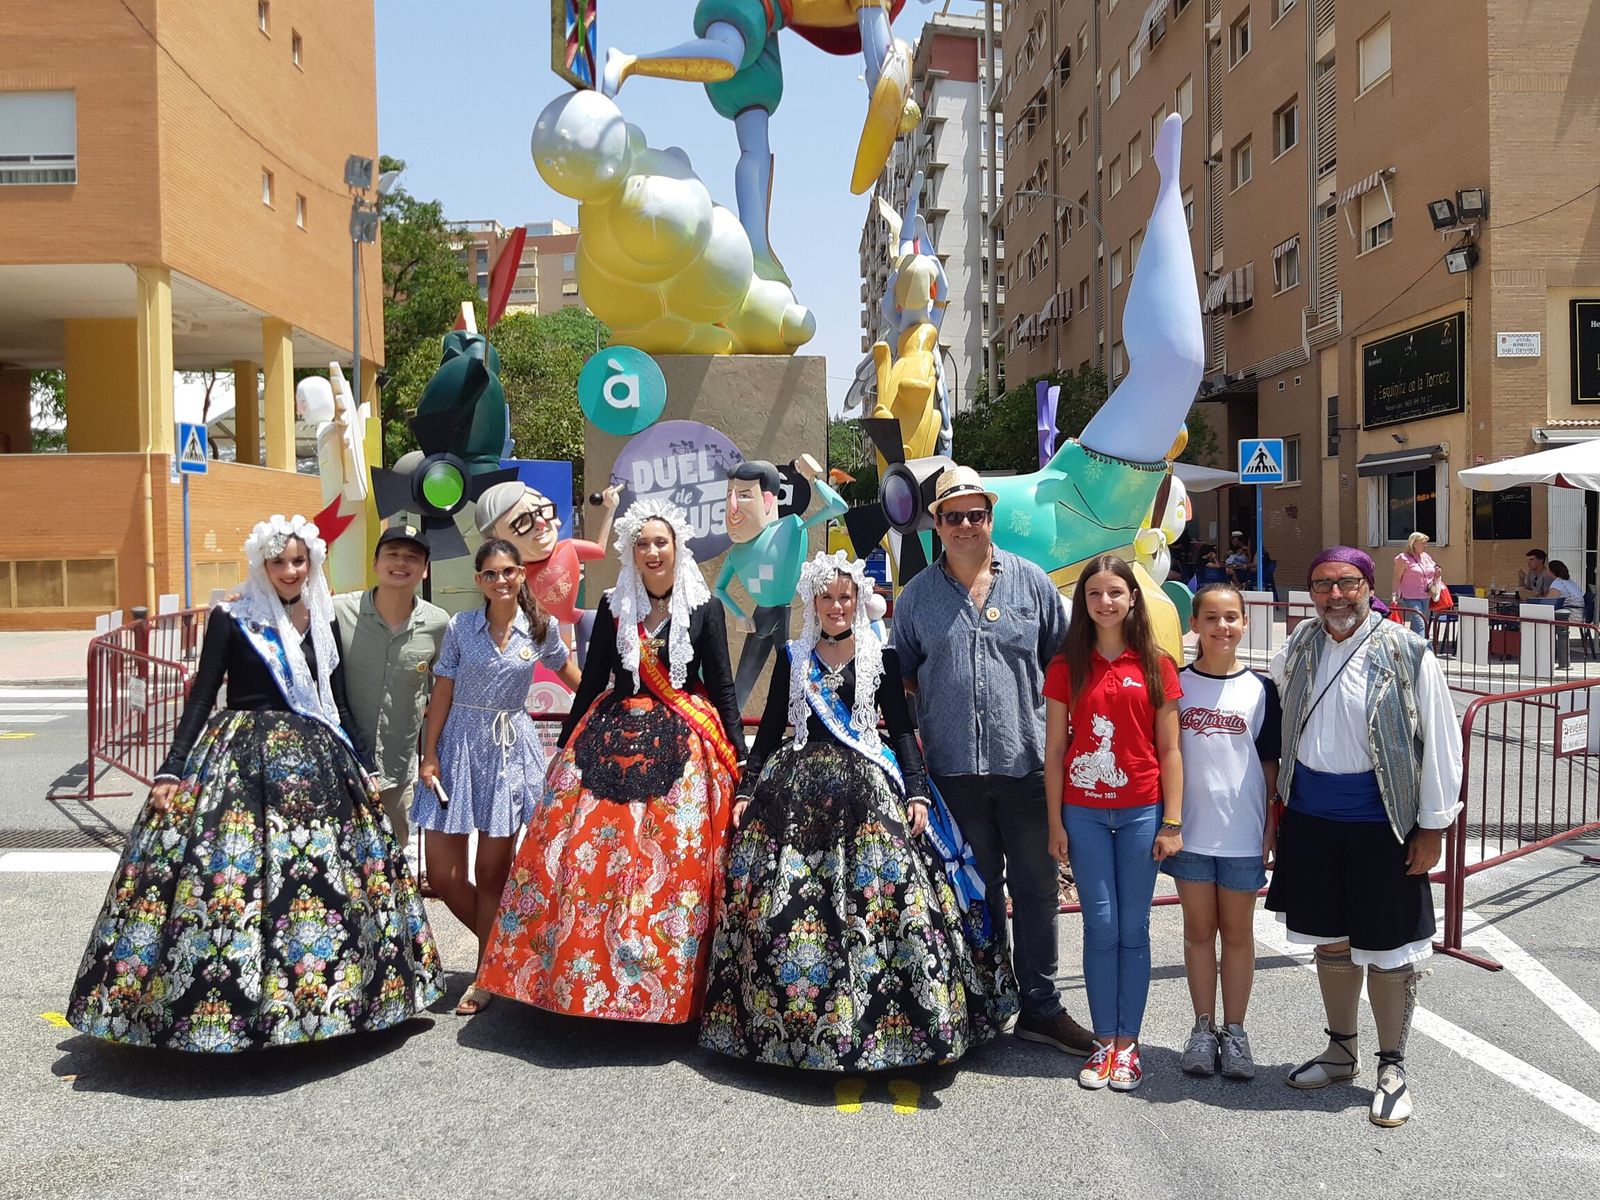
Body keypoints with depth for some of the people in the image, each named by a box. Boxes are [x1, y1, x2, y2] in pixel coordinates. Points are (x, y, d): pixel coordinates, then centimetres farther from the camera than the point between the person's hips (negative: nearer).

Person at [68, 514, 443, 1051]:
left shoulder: (323, 619, 10)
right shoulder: (232, 618, -2)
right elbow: (201, 696, -1)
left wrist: (358, 767, 14)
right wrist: (171, 771, -7)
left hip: (316, 760, 4)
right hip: (242, 759, -4)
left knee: (324, 875, 5)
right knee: (228, 872, -9)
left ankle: (315, 994, 20)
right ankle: (218, 1003, 4)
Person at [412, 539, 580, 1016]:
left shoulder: (542, 628, 0)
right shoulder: (460, 627, -1)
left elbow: (568, 670, 17)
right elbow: (442, 693, 1)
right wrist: (429, 756, -3)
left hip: (511, 749, -1)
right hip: (459, 744, 1)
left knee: (491, 871, 3)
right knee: (442, 873, 0)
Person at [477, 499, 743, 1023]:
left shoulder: (705, 609, 3)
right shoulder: (613, 607, 8)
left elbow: (721, 687, 3)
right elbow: (591, 682, 11)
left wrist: (739, 758, -1)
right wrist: (566, 746, 11)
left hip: (683, 749, -2)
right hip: (611, 742, 2)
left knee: (678, 866, -2)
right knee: (585, 856, -2)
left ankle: (667, 988, 12)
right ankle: (575, 974, 13)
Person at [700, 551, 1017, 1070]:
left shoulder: (881, 657, 6)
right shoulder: (793, 657, 10)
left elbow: (902, 729, 5)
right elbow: (771, 729, 12)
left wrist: (916, 791, -5)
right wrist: (746, 790, 6)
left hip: (867, 786, -1)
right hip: (795, 785, 2)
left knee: (879, 899, -10)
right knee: (781, 902, -2)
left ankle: (880, 1023, 2)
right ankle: (781, 1017, 12)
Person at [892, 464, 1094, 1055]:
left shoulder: (1031, 582, 5)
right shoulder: (917, 594, 6)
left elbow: (1061, 660, 10)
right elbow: (902, 674, 14)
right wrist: (922, 720, 1)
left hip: (1027, 762, 0)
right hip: (954, 767, 0)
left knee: (1036, 886, 5)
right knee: (977, 889, 11)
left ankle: (1041, 1006, 18)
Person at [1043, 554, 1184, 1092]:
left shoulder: (1155, 664, 2)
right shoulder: (1067, 666, 3)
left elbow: (1168, 749, 2)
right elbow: (1054, 751, 3)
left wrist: (1173, 822, -2)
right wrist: (1055, 823, 0)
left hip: (1141, 811, 0)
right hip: (1083, 812, 0)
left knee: (1133, 928, 5)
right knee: (1101, 926, 2)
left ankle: (1127, 1044, 15)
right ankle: (1104, 1042, 14)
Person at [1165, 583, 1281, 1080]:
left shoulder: (1260, 690, 1)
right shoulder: (1175, 684, 0)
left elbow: (1269, 764, 4)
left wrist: (1272, 826, 0)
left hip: (1243, 831, 0)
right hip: (1190, 829, 0)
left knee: (1237, 931, 9)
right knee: (1198, 928, 10)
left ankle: (1234, 1031, 21)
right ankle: (1203, 1028, 21)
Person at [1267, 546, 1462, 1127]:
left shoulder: (1406, 654, -11)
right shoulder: (1298, 647, 3)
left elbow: (1440, 743, -8)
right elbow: (1274, 718, 19)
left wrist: (1432, 826, -8)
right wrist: (1279, 800, 17)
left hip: (1380, 821, -4)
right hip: (1310, 817, 4)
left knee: (1386, 950, 5)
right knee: (1330, 942, 16)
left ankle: (1392, 1068, 23)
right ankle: (1340, 1052, 34)